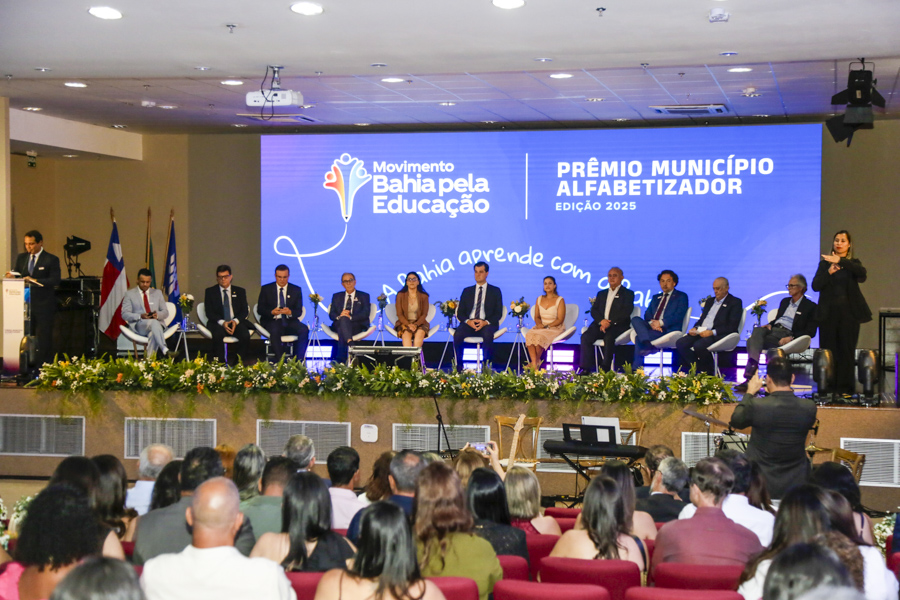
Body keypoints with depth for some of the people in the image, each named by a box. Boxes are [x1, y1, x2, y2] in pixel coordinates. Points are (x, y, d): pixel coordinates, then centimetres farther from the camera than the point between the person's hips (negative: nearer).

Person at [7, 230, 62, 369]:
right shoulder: (21, 258, 14)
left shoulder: (51, 260, -2)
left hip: (44, 306, -5)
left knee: (44, 338, -4)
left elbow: (55, 280, -12)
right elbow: (16, 275, 14)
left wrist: (35, 281, -23)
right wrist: (11, 276, -10)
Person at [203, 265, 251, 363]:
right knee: (218, 335, -37)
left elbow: (245, 311, 8)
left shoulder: (240, 291, 16)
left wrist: (235, 321, -14)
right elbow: (209, 313, 2)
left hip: (236, 323, 1)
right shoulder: (210, 292, 11)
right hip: (218, 323, -1)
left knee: (245, 335, -31)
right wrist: (222, 322, -16)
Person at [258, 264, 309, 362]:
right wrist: (271, 312, -19)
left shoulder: (296, 290, 11)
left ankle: (298, 361, -24)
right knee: (274, 331, -38)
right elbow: (260, 309, 3)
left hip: (289, 321, 2)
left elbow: (299, 311, 5)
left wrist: (290, 312, -19)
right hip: (272, 321, -2)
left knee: (304, 330, -29)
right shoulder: (266, 289, 8)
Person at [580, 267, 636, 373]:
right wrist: (601, 320, -9)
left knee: (608, 337, -37)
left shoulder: (628, 294, 10)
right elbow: (594, 310, 14)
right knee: (585, 336, -24)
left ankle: (605, 368, -33)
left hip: (618, 325, -4)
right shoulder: (601, 294, 26)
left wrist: (610, 322, -17)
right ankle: (586, 368, -26)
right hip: (601, 324, 5)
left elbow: (626, 312, -4)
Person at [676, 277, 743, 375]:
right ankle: (699, 370, -16)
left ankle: (709, 373, -14)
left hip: (717, 334, -7)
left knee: (699, 345, -35)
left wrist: (712, 332, -20)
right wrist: (695, 328, 3)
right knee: (680, 343, -18)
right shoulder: (709, 301, 26)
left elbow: (732, 326, -8)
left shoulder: (735, 302, 2)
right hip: (701, 332, 7)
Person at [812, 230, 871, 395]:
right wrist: (829, 272, -17)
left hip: (849, 313, 0)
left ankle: (845, 387, 3)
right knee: (828, 351, 0)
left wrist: (840, 261, -22)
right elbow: (815, 286, -2)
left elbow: (862, 273, -15)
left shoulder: (853, 264, 9)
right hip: (829, 312, 0)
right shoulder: (824, 263, 10)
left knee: (847, 350, -1)